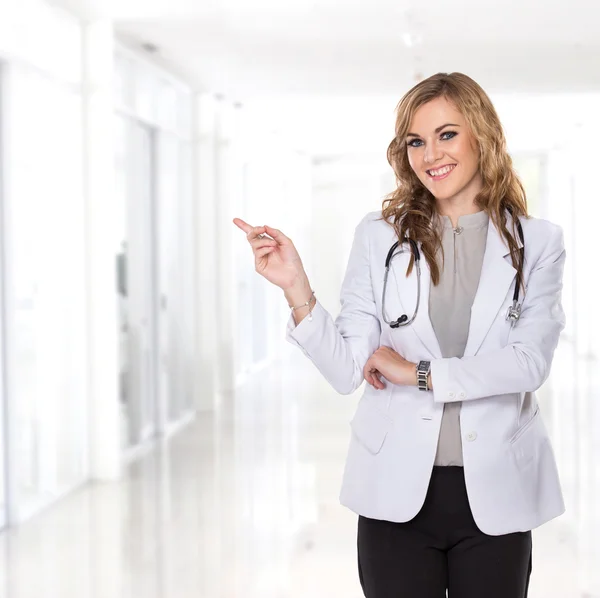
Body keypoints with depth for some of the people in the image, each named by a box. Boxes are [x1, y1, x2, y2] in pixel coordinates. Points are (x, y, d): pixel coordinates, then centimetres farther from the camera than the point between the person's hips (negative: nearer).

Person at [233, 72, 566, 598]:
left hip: (495, 492, 1)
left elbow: (530, 362, -11)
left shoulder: (537, 243, 2)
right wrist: (297, 290, -18)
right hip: (397, 492, 0)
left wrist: (418, 373, -14)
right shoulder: (380, 236, 1)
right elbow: (349, 371, -5)